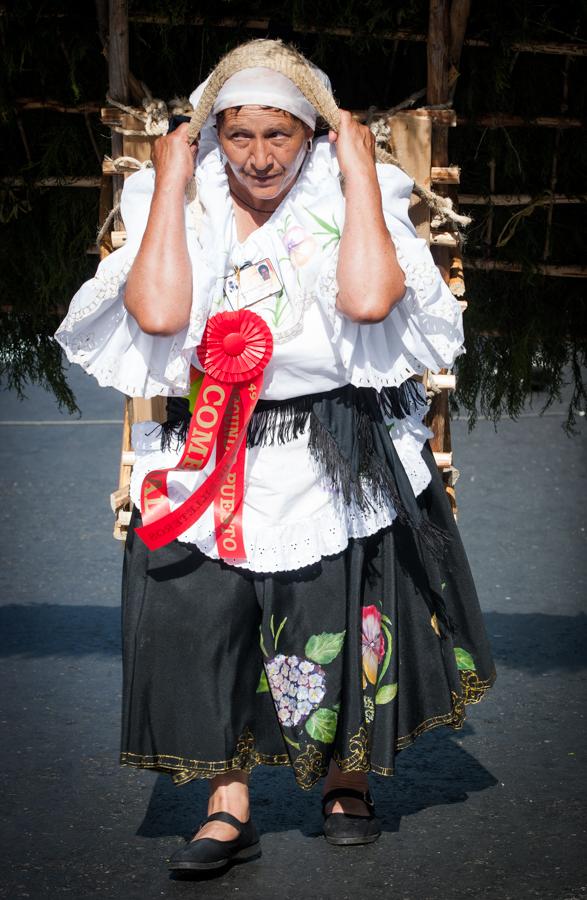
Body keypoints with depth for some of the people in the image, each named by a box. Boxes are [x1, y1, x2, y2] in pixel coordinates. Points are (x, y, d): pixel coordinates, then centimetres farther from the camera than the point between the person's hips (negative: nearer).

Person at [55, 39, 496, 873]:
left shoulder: (350, 200, -4)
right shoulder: (182, 207, 0)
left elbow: (369, 299, -24)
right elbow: (158, 312, -19)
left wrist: (360, 172, -16)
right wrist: (172, 180, -12)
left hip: (339, 454, -1)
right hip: (210, 454, 1)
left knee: (347, 619, 4)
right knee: (200, 613, -6)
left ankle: (347, 780, 27)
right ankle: (228, 805, 6)